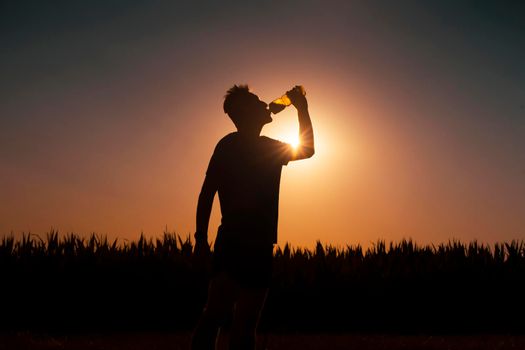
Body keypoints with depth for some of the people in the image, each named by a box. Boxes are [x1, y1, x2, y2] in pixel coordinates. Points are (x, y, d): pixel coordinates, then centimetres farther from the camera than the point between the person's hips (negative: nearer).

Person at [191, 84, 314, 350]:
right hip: (235, 241, -7)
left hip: (259, 244, 7)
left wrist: (302, 108, 27)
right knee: (218, 312, -16)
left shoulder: (269, 148, 19)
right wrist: (201, 237, -16)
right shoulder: (230, 145, -2)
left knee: (246, 323, 6)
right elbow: (207, 192, -8)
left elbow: (306, 149, 33)